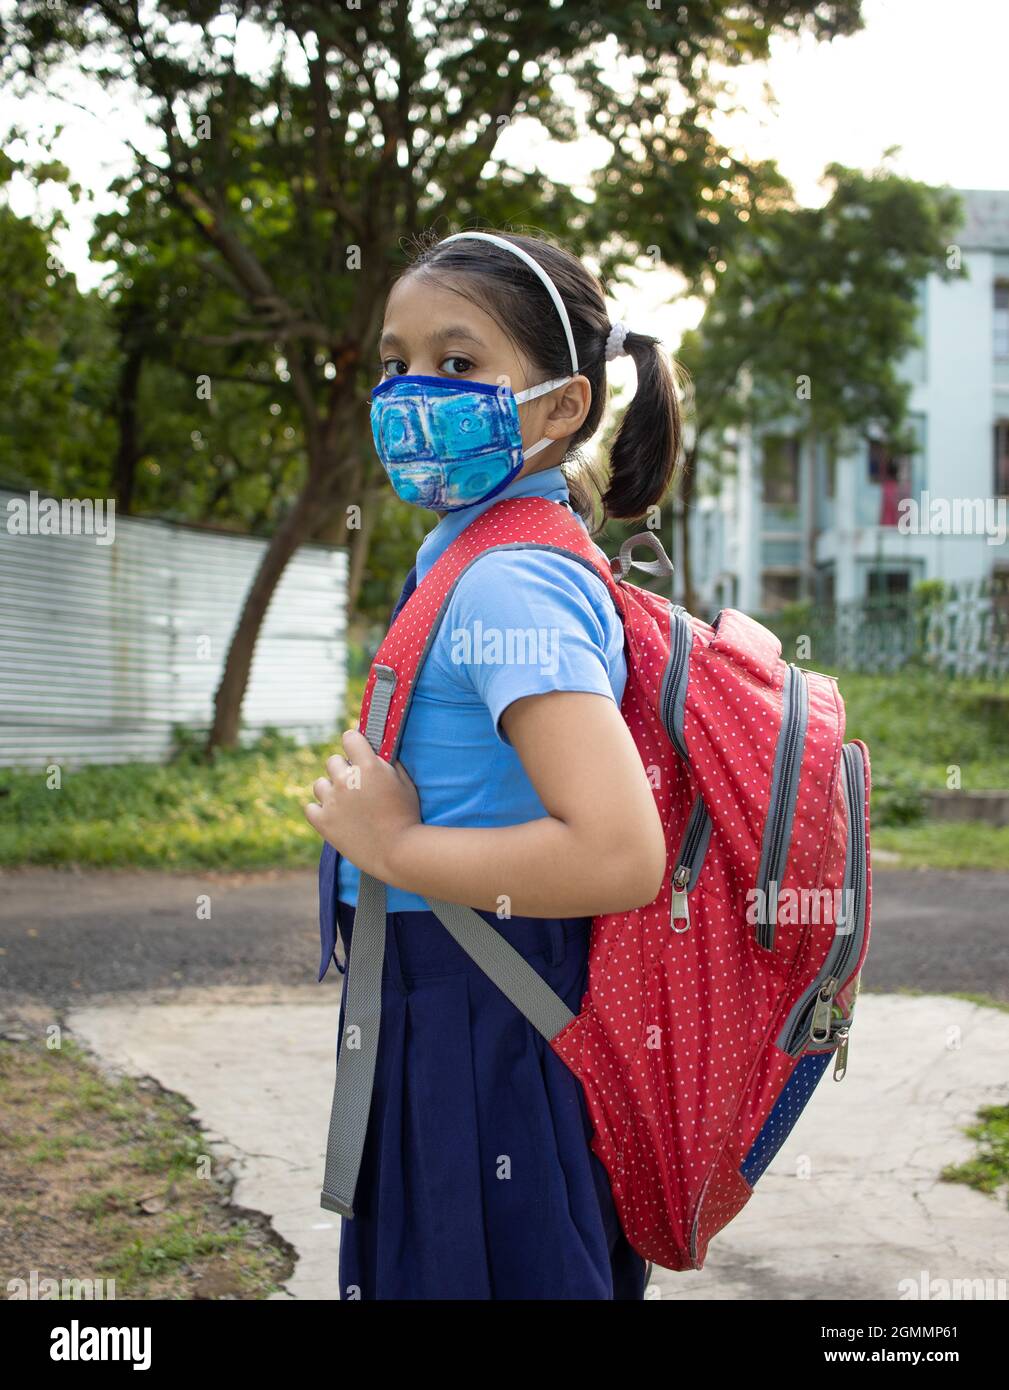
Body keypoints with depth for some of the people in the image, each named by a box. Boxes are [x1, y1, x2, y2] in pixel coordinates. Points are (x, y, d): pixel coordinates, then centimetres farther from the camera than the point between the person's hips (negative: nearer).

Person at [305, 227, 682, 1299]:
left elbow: (619, 854, -31)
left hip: (485, 1043, -10)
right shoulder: (466, 555, 10)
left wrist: (393, 845, -21)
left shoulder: (503, 584, -20)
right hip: (455, 1025, 10)